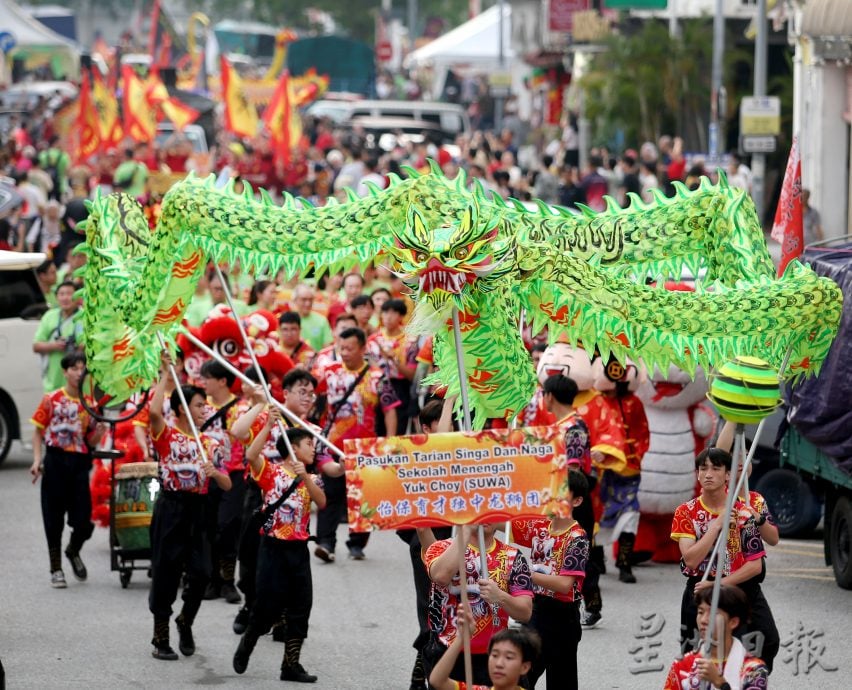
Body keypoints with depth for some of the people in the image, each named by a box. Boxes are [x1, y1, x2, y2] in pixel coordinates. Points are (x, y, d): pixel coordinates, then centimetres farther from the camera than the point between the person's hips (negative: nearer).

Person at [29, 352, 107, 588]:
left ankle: (73, 551, 31)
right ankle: (56, 569, 15)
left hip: (79, 462, 2)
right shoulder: (52, 399, -1)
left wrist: (99, 431, -13)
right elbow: (38, 431, 3)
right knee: (54, 516, 3)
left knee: (84, 519, -1)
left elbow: (91, 442, 8)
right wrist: (37, 460, -7)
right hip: (55, 460, -2)